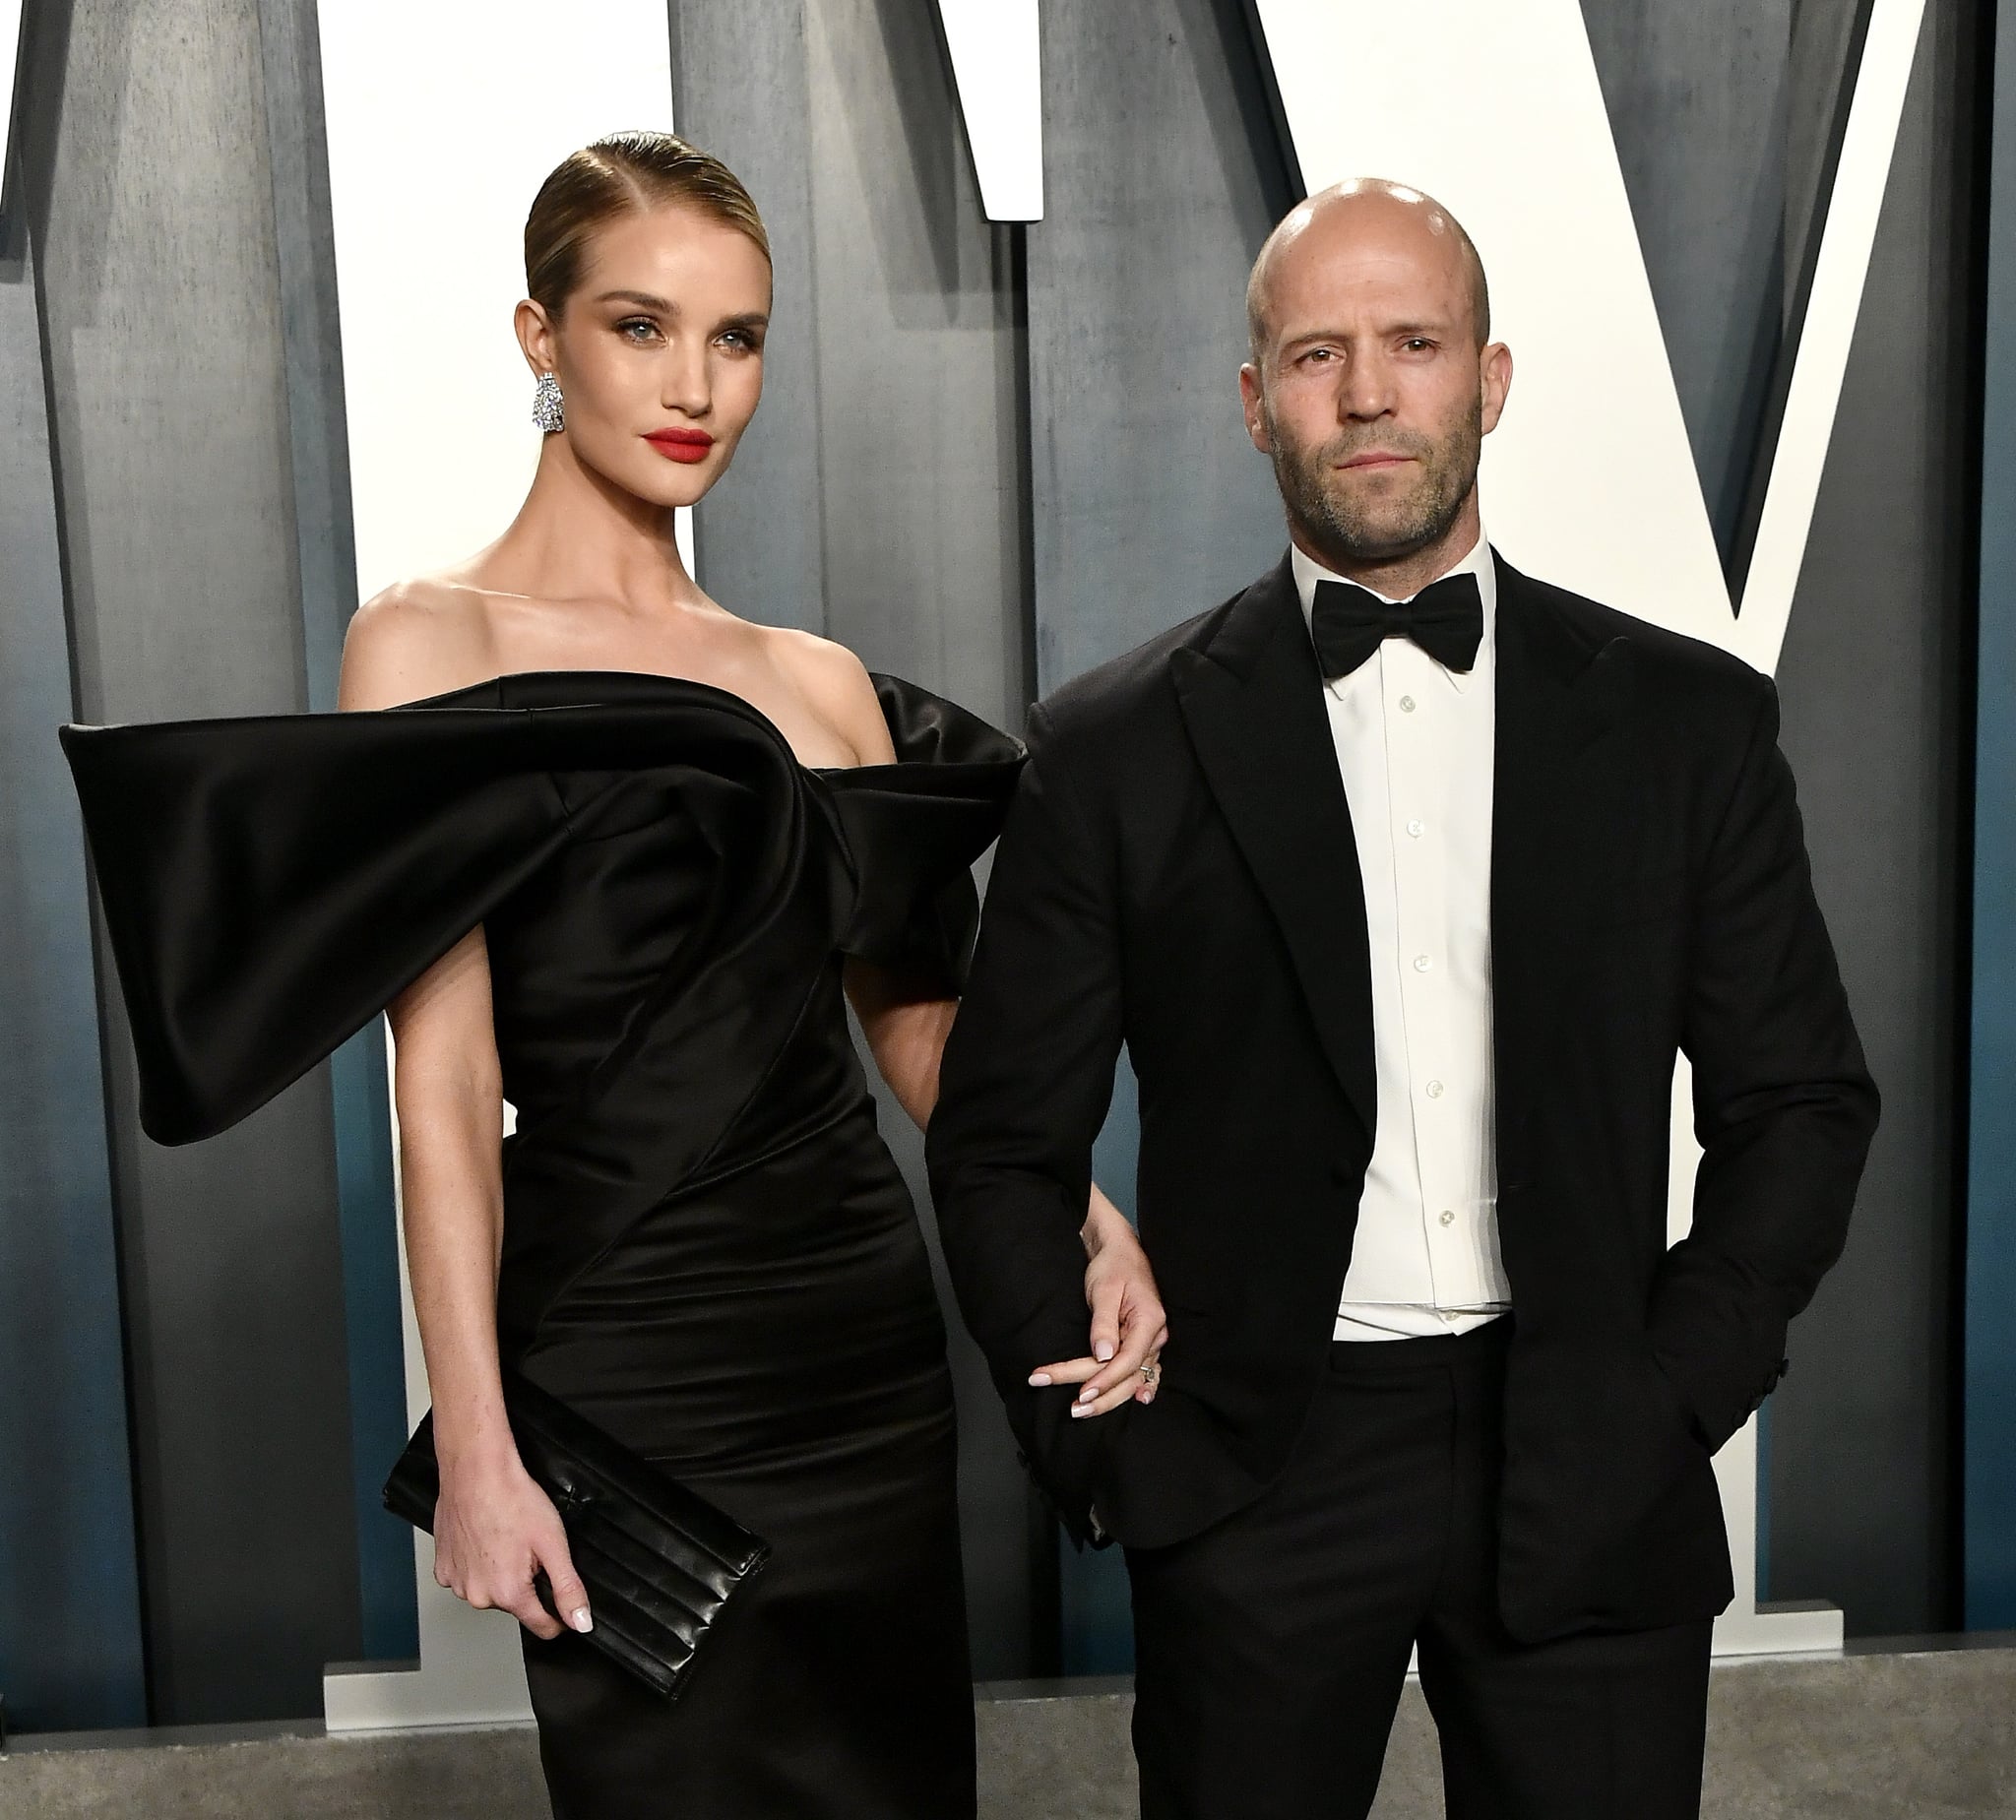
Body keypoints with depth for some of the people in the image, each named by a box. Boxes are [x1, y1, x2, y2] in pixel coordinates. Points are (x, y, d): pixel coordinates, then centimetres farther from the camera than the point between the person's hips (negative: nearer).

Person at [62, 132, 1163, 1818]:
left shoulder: (819, 682, 9)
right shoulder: (434, 646, -5)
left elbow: (921, 1027, 11)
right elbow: (445, 1084, -10)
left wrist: (1086, 1222, -5)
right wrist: (476, 1449, -13)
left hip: (872, 1343, 5)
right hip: (626, 1360, -5)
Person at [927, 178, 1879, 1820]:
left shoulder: (1687, 720, 2)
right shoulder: (1118, 750, -2)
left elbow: (1801, 1102, 6)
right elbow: (1006, 1146, 1)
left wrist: (1676, 1396, -3)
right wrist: (1107, 1454, -6)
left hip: (1592, 1488, 1)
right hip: (1250, 1481, 0)